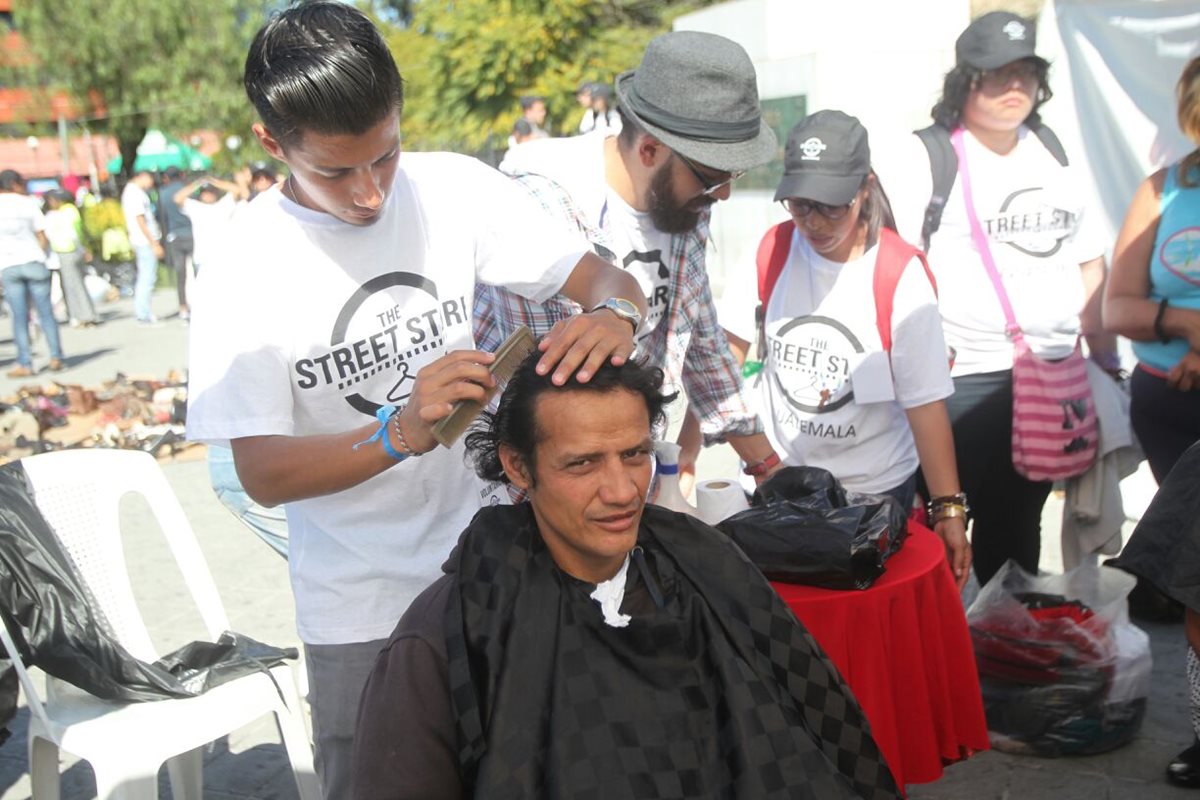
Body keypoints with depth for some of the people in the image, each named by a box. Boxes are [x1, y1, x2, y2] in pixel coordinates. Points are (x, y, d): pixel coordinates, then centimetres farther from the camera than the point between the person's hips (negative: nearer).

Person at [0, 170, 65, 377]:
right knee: (46, 312, 5)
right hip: (32, 260, -1)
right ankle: (56, 357, 0)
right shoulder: (28, 203, 2)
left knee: (19, 316, 3)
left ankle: (24, 363, -1)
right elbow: (42, 237, 2)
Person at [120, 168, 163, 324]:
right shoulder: (136, 193, -14)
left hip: (140, 241, 10)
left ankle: (140, 311, 22)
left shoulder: (129, 190, 18)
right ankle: (144, 315, -3)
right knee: (148, 278, -6)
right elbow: (141, 221, -18)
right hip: (146, 241, -10)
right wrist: (154, 244, -17)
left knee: (144, 277, 16)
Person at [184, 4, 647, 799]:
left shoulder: (456, 189, -9)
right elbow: (261, 472, -14)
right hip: (360, 607, -1)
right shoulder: (243, 271, -13)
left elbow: (605, 278, -7)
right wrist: (402, 432, -31)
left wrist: (611, 315, -31)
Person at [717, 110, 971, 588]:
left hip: (875, 491, -2)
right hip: (777, 481, 3)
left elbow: (926, 402, -14)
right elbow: (728, 347, -1)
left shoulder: (900, 275, -14)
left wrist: (949, 510, -14)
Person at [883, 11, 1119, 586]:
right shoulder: (931, 156, -6)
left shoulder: (1049, 154, 13)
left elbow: (1087, 258, 19)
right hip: (965, 379, -6)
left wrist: (1104, 352, 16)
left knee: (1018, 518, 16)